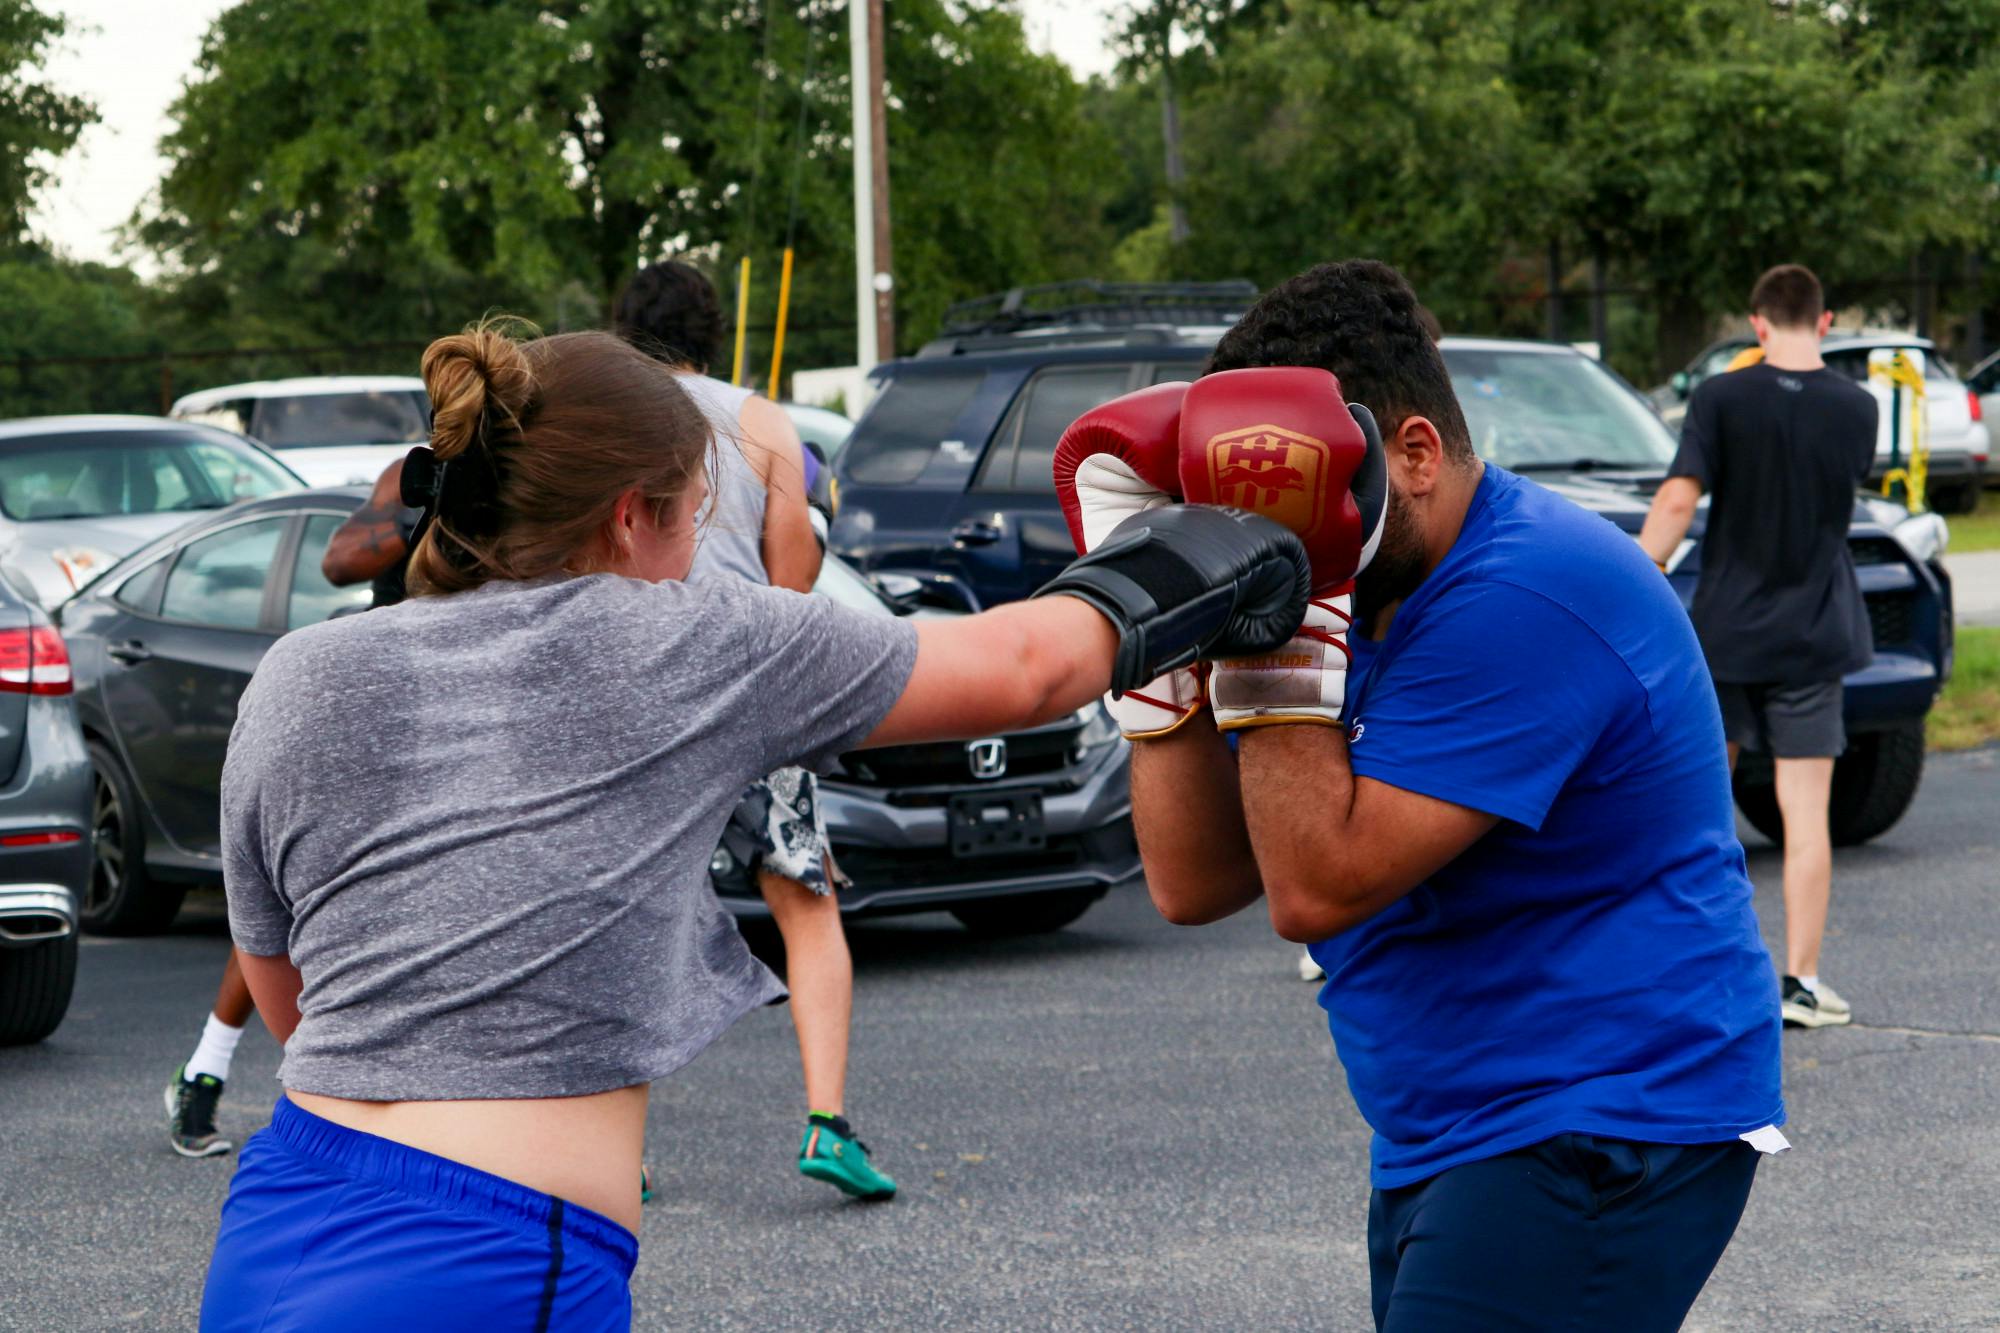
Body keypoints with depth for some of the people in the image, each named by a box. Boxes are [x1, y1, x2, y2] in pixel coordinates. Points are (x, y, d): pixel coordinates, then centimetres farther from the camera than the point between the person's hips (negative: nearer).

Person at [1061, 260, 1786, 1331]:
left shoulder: (1527, 597, -20)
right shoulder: (1363, 597, 11)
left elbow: (1317, 891, -23)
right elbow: (1193, 886, 4)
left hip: (1605, 1145, -10)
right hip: (1440, 1149, 10)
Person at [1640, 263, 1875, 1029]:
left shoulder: (1722, 400, -8)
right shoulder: (1856, 409, -3)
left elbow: (1677, 502, -14)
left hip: (1724, 630, 0)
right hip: (1812, 637, 0)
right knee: (1805, 813, 1)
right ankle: (1800, 980, -3)